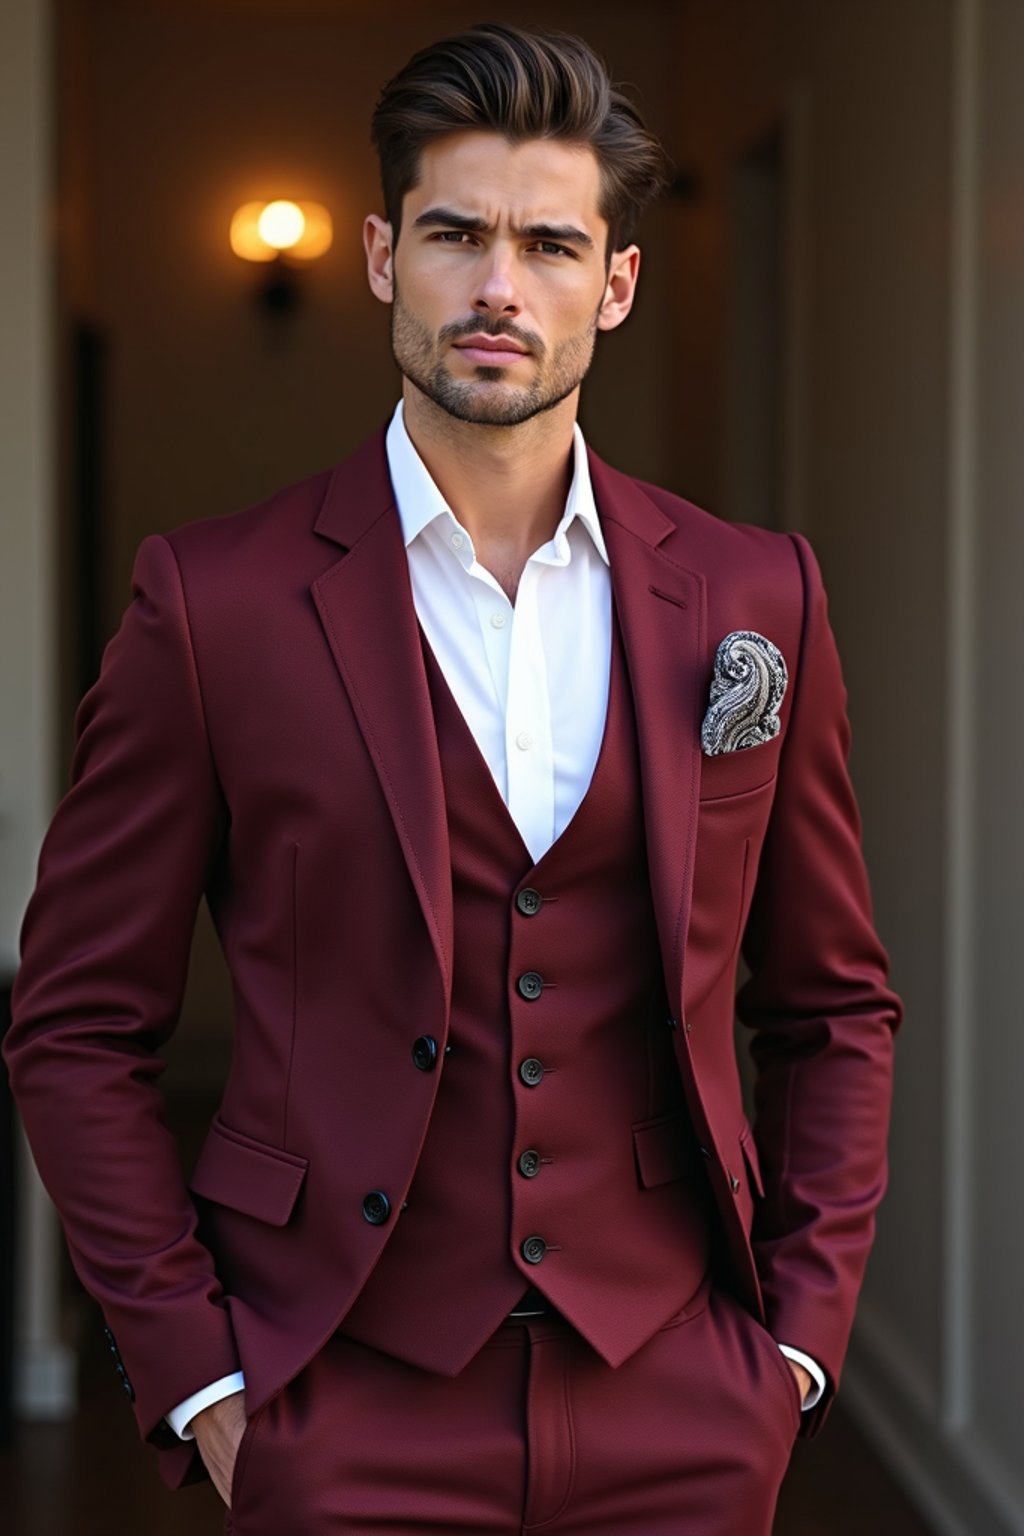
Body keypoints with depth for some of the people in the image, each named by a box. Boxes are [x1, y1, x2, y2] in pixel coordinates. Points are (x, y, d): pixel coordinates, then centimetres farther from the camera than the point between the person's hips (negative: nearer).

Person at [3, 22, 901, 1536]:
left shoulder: (753, 598, 3)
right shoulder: (217, 600, -5)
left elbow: (834, 1006, 11)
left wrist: (801, 1331, 3)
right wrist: (194, 1372, -6)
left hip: (682, 1413, 2)